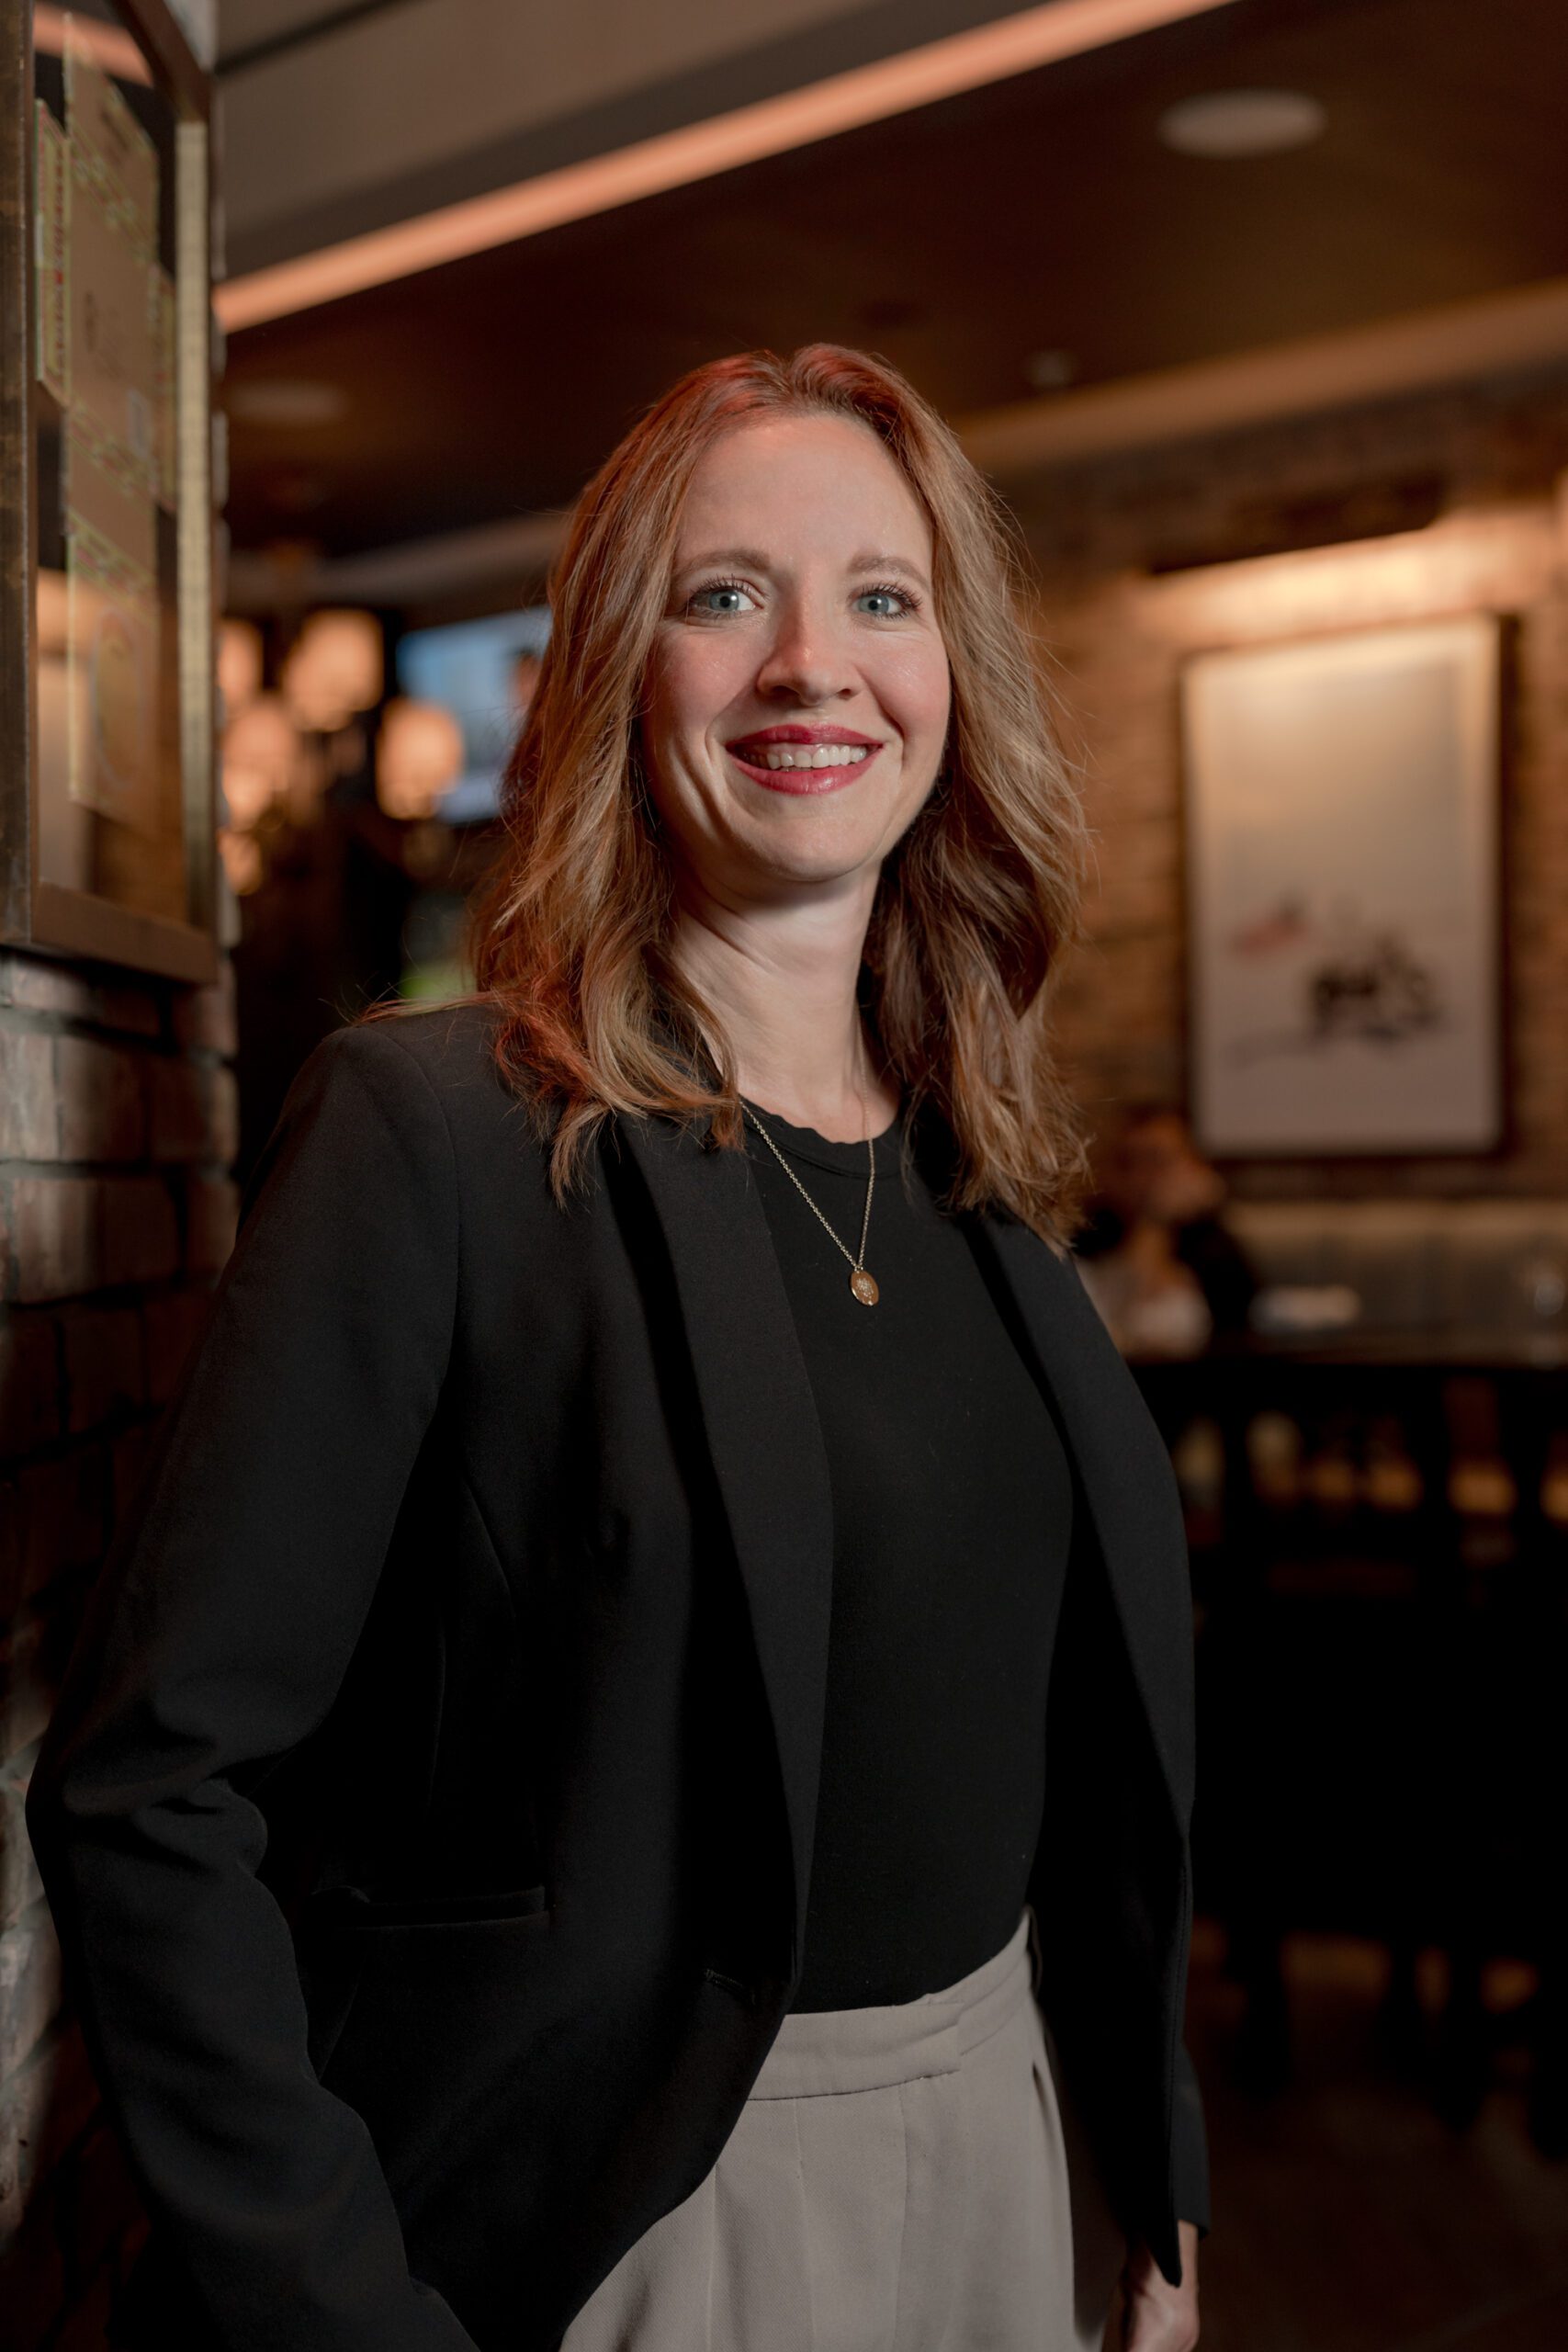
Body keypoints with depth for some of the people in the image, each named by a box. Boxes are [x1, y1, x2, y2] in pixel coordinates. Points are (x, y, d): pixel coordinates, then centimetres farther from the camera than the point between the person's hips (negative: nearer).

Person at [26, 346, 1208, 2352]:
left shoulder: (982, 1178, 4)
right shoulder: (430, 1128, -16)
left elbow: (1092, 1726, 12)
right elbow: (151, 1789, -18)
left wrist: (1156, 2184, 10)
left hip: (1002, 2135, 6)